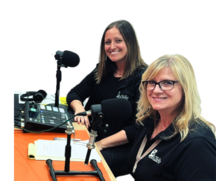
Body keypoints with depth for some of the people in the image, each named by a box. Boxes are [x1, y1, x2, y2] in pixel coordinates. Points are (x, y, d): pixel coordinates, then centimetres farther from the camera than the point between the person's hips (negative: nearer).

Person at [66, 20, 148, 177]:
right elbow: (74, 94, 13)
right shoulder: (103, 70, 10)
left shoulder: (142, 77, -10)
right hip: (93, 138, 6)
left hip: (124, 149, -6)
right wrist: (79, 108, -11)